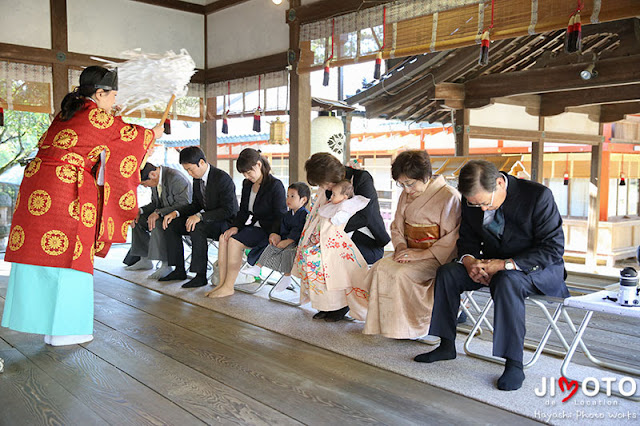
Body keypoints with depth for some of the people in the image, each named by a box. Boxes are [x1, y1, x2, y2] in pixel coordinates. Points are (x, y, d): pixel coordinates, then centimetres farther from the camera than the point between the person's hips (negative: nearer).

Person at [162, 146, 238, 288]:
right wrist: (176, 213, -4)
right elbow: (195, 204, 14)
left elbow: (228, 210, -25)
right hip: (205, 221, 9)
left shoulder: (223, 178, -22)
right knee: (172, 225, -1)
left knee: (197, 228, -35)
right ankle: (179, 270, 5)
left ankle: (201, 275, -26)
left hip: (226, 223, -9)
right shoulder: (197, 179, 4)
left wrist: (200, 216, -33)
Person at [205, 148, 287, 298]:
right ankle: (222, 283, -16)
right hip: (251, 226, 8)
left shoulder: (275, 185, -12)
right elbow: (243, 211, 15)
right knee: (224, 238, -16)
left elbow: (281, 216, -12)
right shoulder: (247, 184, 12)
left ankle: (228, 287, -19)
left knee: (234, 241, -26)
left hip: (266, 230, -8)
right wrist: (235, 226, -3)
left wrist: (274, 234, -24)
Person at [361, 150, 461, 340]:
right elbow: (397, 227, 18)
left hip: (437, 257, -7)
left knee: (402, 274, -30)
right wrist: (401, 247, -4)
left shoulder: (449, 196, -11)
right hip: (411, 252, 7)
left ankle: (419, 326, -10)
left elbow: (452, 238, -15)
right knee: (381, 267, -20)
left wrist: (422, 254, -21)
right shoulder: (406, 195, 12)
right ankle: (386, 323, -9)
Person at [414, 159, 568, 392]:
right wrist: (469, 260, -19)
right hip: (494, 265, 6)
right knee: (447, 272, -12)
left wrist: (505, 265, -30)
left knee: (506, 281, -36)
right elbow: (467, 239, 6)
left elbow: (553, 248, -22)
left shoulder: (538, 195, -22)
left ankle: (514, 364, -27)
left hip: (539, 268, -5)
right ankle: (447, 346, 1)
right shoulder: (471, 201, -6)